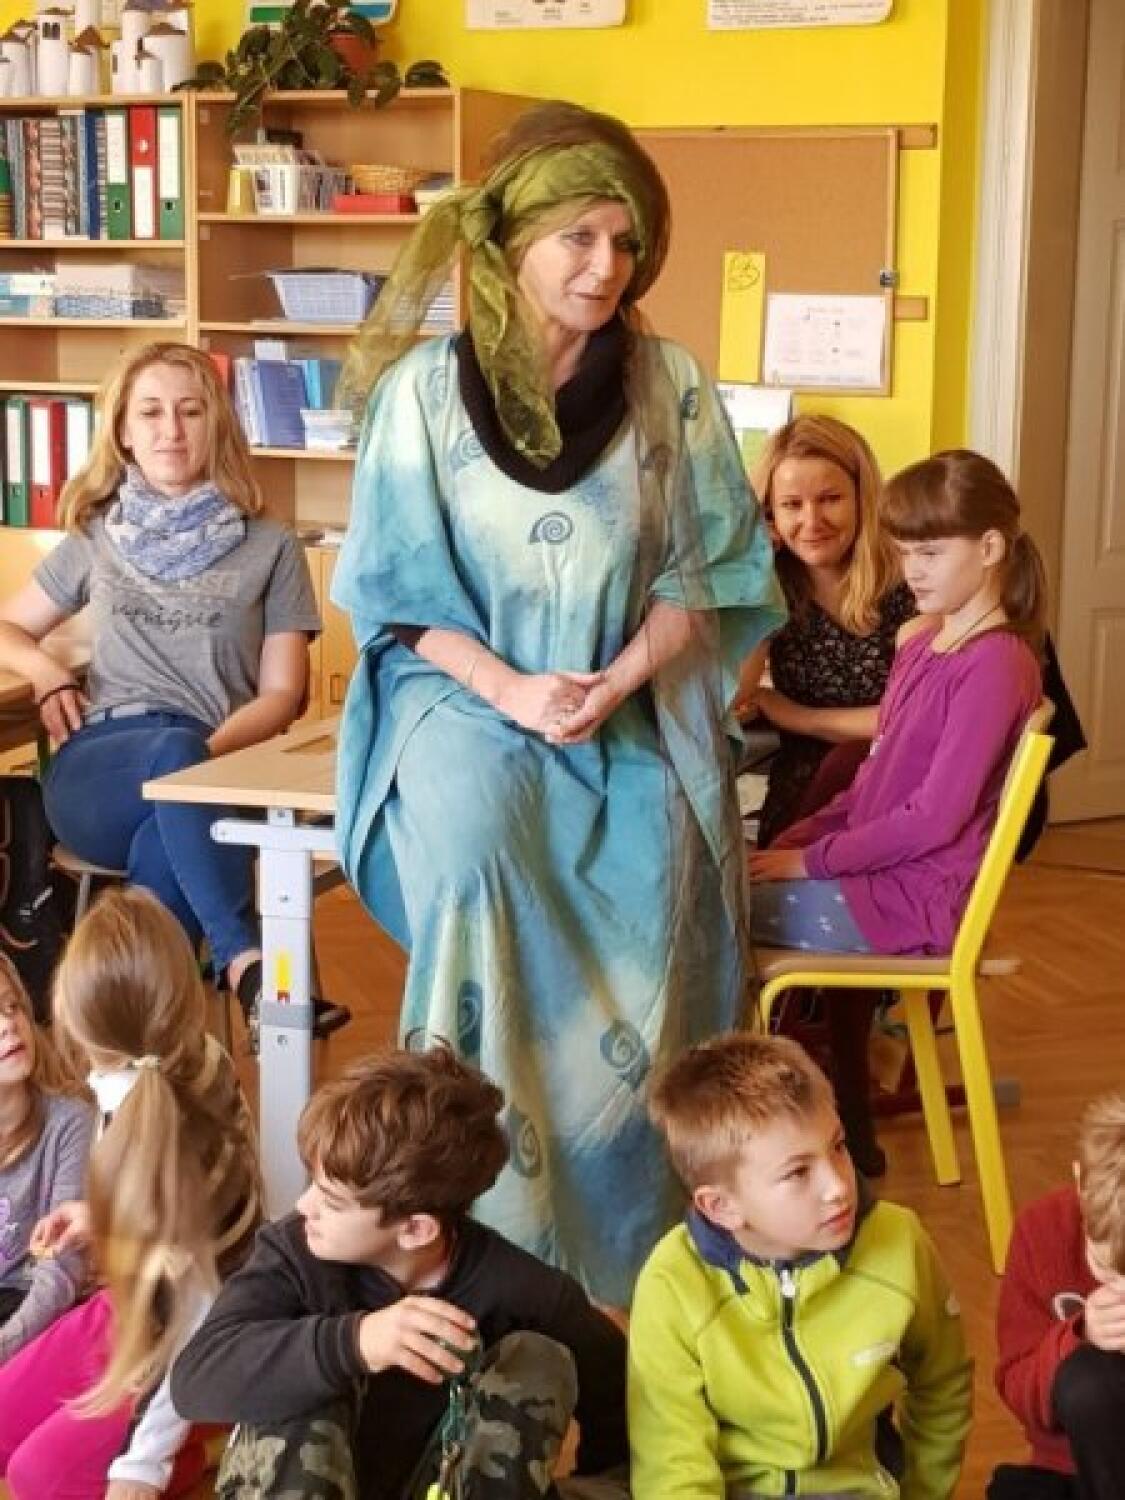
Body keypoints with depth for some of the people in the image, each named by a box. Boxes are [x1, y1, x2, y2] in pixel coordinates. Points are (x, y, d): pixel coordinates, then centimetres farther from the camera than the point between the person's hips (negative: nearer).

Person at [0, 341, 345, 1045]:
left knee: (173, 811, -41)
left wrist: (206, 750, -15)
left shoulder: (271, 546, 13)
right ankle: (247, 964, -49)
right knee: (173, 747, -38)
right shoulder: (96, 538, 20)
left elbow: (282, 694, 6)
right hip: (98, 775, 1)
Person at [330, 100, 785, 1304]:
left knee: (653, 877, -26)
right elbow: (396, 585, -1)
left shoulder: (670, 387, 1)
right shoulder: (429, 386, -3)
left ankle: (628, 1224, -8)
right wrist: (507, 688, -15)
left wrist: (613, 687, -12)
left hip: (631, 709, 1)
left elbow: (702, 573, 3)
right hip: (467, 693, -1)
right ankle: (492, 1210, -19)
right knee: (473, 850, -32)